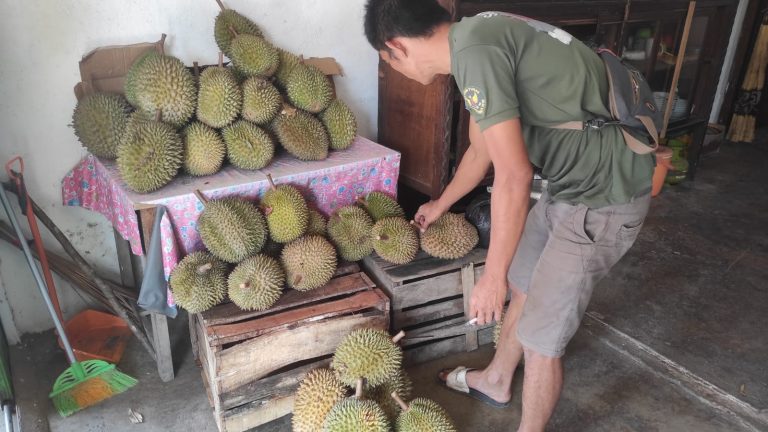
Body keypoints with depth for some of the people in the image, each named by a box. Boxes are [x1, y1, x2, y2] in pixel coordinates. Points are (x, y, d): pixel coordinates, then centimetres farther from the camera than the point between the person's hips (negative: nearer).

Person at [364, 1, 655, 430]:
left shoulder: (474, 50, -22)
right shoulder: (478, 39, 10)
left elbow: (514, 177, -26)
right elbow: (480, 152, 23)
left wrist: (492, 275, -15)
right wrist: (440, 206, 38)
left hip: (604, 195, -10)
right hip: (574, 183, 10)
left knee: (542, 334, 4)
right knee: (523, 282, 24)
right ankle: (495, 381, 48)